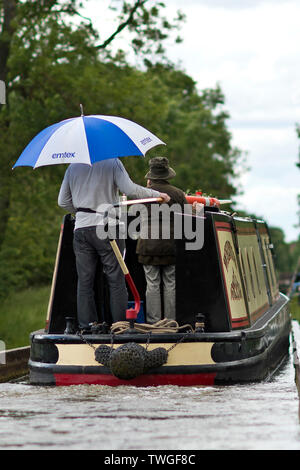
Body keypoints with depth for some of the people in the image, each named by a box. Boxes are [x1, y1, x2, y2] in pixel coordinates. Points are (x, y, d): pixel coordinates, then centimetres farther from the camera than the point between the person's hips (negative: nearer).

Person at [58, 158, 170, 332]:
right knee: (116, 278, 3)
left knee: (85, 279, 7)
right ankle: (121, 323, 2)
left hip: (81, 228, 4)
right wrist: (157, 194, -1)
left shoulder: (73, 166, 10)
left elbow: (63, 201, 14)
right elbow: (130, 190, -13)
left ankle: (86, 324, 5)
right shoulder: (113, 163, -3)